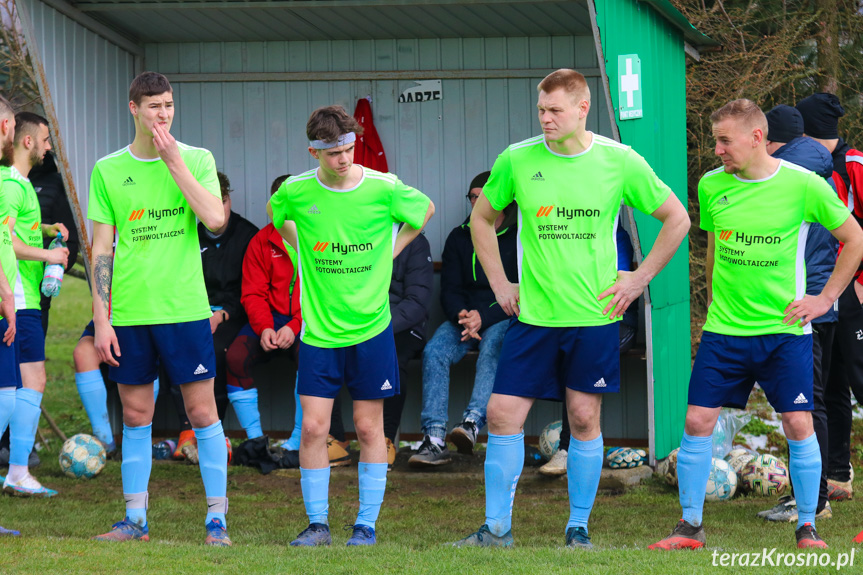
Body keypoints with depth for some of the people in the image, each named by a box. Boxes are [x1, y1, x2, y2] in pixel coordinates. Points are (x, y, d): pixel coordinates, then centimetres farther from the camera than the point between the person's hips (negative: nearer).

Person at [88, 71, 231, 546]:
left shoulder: (196, 160, 2)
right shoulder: (108, 170, 5)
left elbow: (215, 219, -14)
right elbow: (102, 249, 5)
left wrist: (174, 160, -12)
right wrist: (101, 318, -1)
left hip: (185, 310, -1)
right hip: (130, 312, 2)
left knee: (202, 413, -1)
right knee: (135, 417, 7)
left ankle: (216, 519, 4)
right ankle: (135, 520, 14)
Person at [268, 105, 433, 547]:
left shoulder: (383, 188, -9)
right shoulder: (296, 192, -5)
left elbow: (424, 210, 12)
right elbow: (276, 215, 20)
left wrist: (390, 252, 5)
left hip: (370, 327, -1)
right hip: (318, 328, 1)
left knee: (369, 427, 4)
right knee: (312, 428, -3)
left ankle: (367, 524, 12)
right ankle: (317, 524, 7)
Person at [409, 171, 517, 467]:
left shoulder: (518, 238, 3)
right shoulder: (459, 238, 16)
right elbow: (449, 290, 11)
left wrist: (484, 318, -19)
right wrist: (462, 316, -12)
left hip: (504, 319, -4)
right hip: (464, 317, 4)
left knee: (492, 347, -38)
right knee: (434, 351, -27)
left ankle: (473, 421, -54)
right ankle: (434, 437, -37)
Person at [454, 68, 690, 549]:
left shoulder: (620, 162, -4)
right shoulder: (516, 161, -1)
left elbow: (677, 220, 7)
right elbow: (482, 219, 16)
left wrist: (639, 278, 2)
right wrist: (499, 283, 9)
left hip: (595, 315, -1)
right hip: (532, 314, 1)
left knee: (585, 420, 3)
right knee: (503, 415, -4)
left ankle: (579, 528, 15)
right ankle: (497, 528, 6)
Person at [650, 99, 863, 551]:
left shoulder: (803, 186, -8)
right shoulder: (711, 186, 1)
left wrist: (825, 298, 0)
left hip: (785, 329, -2)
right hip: (723, 328, 2)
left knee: (799, 424, -4)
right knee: (698, 421, -4)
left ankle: (807, 527, 10)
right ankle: (690, 526, 7)